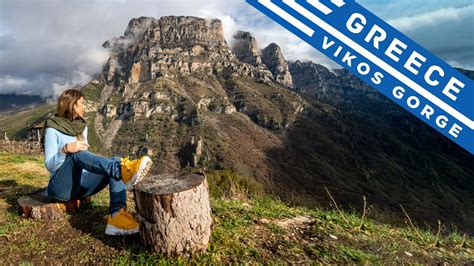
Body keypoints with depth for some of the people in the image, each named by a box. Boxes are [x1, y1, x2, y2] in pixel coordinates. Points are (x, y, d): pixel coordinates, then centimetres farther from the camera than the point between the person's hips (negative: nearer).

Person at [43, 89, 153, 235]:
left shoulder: (82, 126, 13)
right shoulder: (52, 130, -4)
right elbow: (49, 165, -11)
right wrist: (65, 149, -29)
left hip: (81, 183, 5)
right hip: (61, 187, -5)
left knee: (116, 161, -22)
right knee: (76, 154, -34)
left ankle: (117, 214, -43)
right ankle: (122, 171, -61)